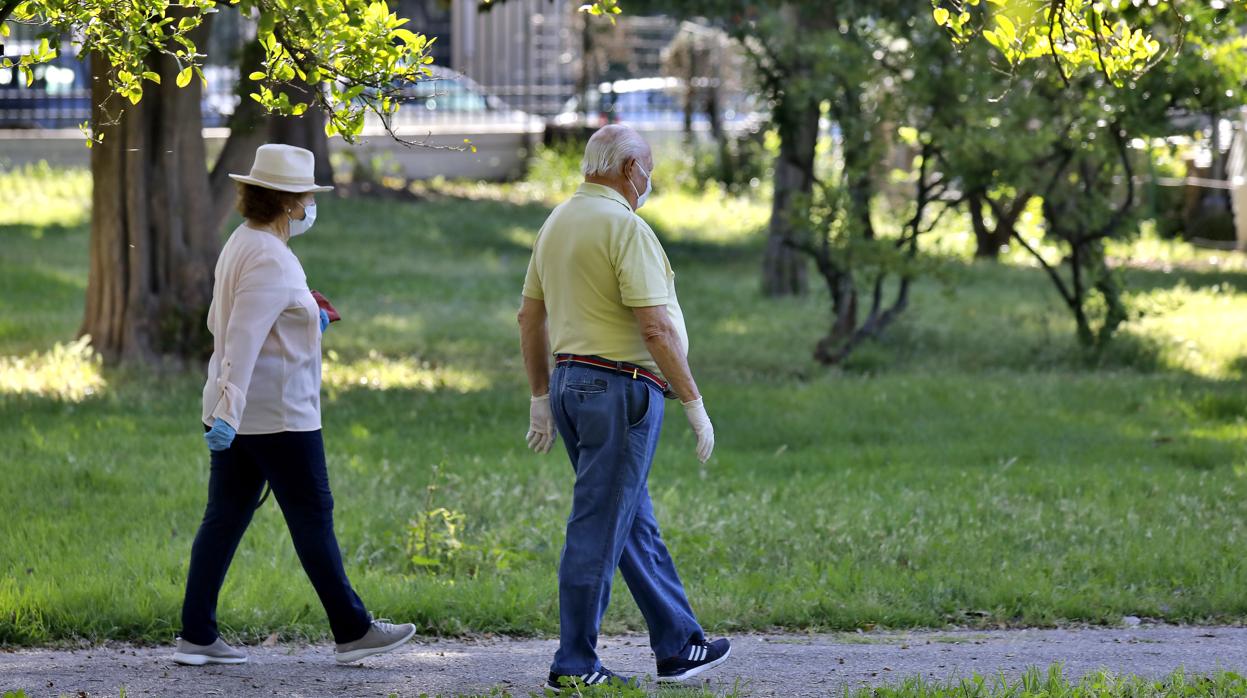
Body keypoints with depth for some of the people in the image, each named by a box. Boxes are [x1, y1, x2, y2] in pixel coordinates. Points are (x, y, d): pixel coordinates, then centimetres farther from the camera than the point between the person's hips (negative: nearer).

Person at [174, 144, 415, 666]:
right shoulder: (269, 259, -18)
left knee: (224, 519, 7)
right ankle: (352, 631, 7)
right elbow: (242, 340, -27)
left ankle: (196, 636, 6)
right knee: (312, 518, -1)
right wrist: (229, 411, -34)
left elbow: (219, 324, 23)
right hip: (278, 415, -10)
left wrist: (301, 324, 23)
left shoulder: (242, 246, 13)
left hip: (238, 413, 10)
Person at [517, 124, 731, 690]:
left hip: (569, 380, 9)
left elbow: (529, 316, 18)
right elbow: (656, 328, -20)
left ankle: (678, 646, 21)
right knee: (598, 529, -4)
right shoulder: (625, 226, -14)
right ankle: (574, 664, 0)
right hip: (619, 388, -9)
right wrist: (694, 402, -13)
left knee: (636, 525, 15)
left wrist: (541, 397, 24)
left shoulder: (556, 223, 13)